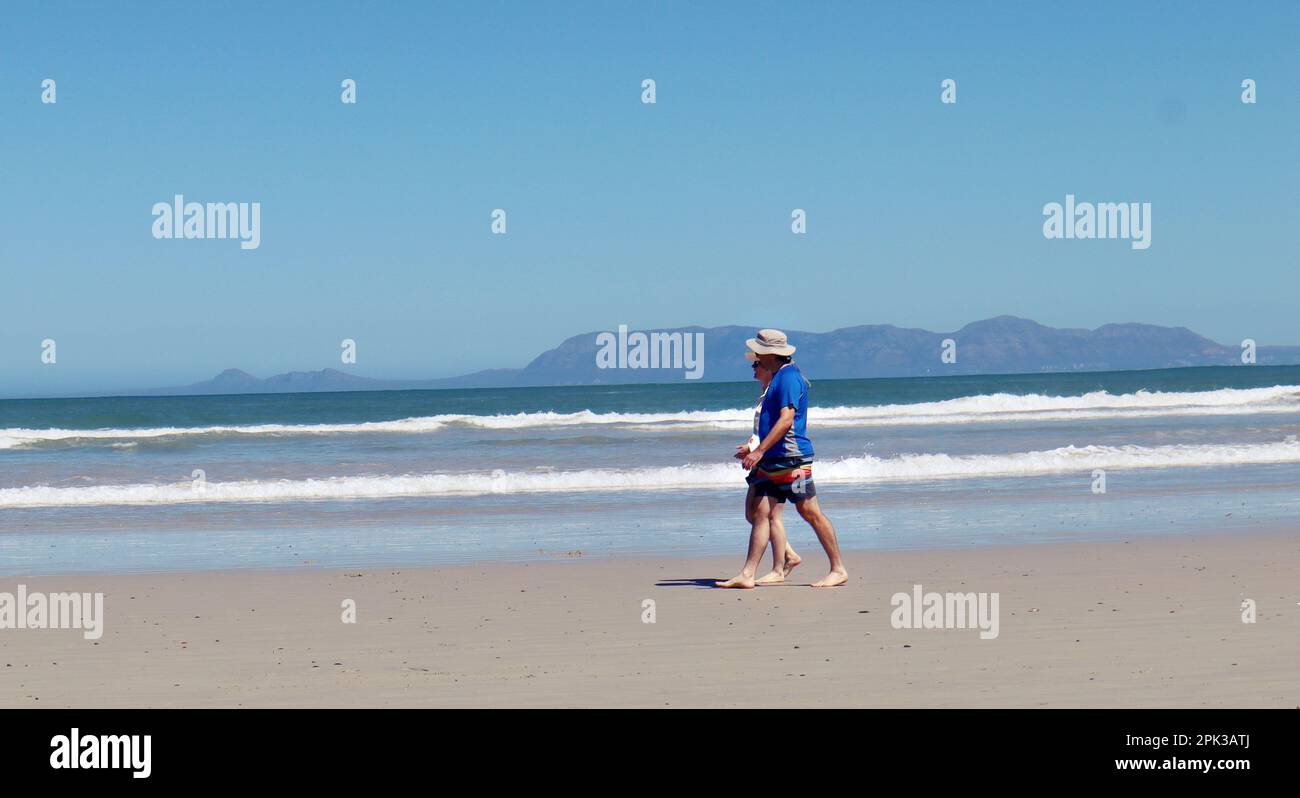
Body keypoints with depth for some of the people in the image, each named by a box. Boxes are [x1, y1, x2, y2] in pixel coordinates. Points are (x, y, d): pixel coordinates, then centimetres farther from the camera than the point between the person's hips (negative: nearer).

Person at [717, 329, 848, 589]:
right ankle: (747, 575, 0)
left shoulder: (789, 377, -14)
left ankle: (838, 570, 5)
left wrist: (759, 451, -25)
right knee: (761, 513, 3)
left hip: (792, 458, -10)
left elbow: (786, 421, -23)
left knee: (810, 513, -3)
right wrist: (758, 452, 27)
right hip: (773, 460, 10)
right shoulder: (778, 377, 18)